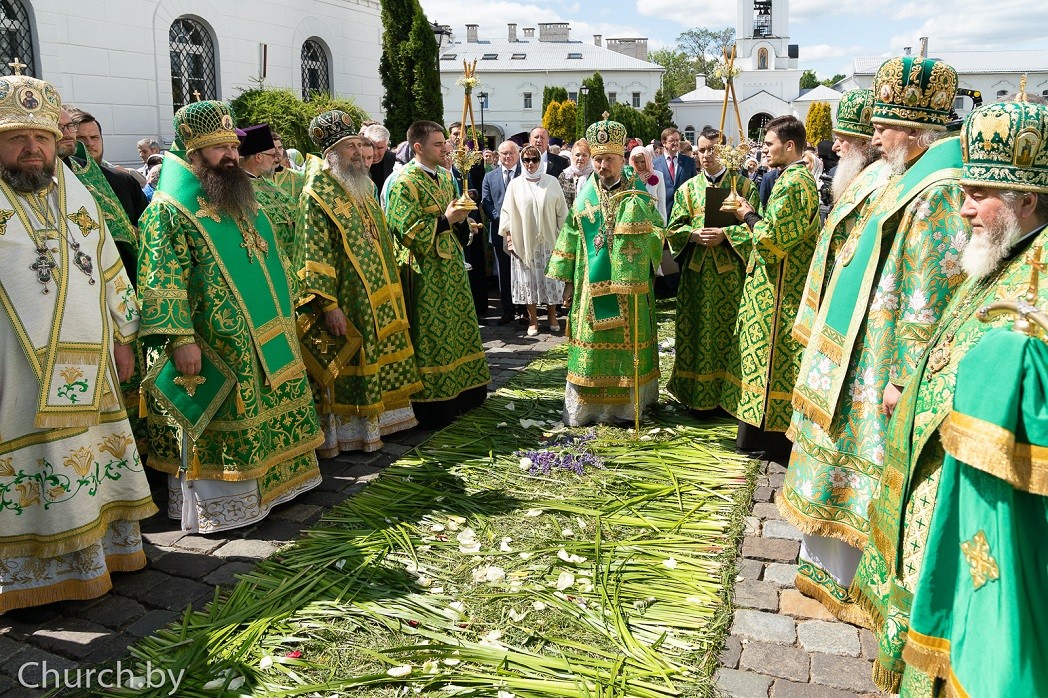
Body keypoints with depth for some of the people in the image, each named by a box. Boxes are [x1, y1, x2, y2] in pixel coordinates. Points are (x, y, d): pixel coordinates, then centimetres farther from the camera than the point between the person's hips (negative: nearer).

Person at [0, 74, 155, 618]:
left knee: (91, 460, 14)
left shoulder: (74, 191, 11)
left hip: (87, 367, 5)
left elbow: (109, 268, 16)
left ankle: (95, 549, 30)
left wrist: (122, 337, 15)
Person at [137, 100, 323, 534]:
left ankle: (269, 480, 32)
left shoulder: (240, 196, 13)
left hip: (263, 338, 8)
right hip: (214, 349, -8)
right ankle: (216, 504, 15)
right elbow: (163, 281, -19)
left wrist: (283, 315, 21)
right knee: (218, 425, 1)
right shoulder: (169, 209, -13)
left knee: (267, 411, 17)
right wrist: (181, 339, -25)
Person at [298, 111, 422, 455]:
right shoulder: (318, 192, -14)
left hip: (377, 295, 9)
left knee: (377, 360, 16)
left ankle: (375, 420, 30)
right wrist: (329, 305, -24)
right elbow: (316, 254, -19)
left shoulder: (362, 184, 12)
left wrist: (388, 290, 19)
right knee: (346, 366, 1)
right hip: (346, 300, -8)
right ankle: (345, 433, 13)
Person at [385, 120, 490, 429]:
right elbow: (408, 232, -18)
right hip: (425, 271, -8)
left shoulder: (444, 176, 12)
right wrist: (445, 220, -20)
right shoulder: (405, 182, -13)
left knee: (456, 326, 14)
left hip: (450, 265, 8)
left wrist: (460, 219, -1)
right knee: (431, 334, -2)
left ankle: (461, 392, 26)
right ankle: (433, 404, 6)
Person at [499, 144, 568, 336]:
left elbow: (561, 212, 5)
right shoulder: (515, 185, 3)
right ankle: (532, 320, 12)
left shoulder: (552, 182, 3)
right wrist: (509, 237, -2)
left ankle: (552, 316, 20)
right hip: (524, 241, 0)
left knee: (550, 279, 5)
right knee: (528, 280, 3)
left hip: (548, 240, 0)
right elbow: (507, 213, 4)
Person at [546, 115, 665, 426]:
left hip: (629, 288, -1)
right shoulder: (584, 197, 6)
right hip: (591, 286, 1)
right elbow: (570, 238, 8)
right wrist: (568, 281, 6)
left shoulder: (639, 196, 1)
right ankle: (585, 406, 12)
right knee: (591, 347, 3)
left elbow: (657, 235, 2)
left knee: (628, 345, 4)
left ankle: (627, 404, 15)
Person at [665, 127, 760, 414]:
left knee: (729, 330, 1)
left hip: (729, 272, -2)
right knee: (697, 331, 3)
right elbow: (674, 228, 8)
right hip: (696, 271, 2)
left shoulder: (742, 185, 5)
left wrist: (724, 235, -18)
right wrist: (694, 235, -13)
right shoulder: (688, 188, 12)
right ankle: (697, 393, 12)